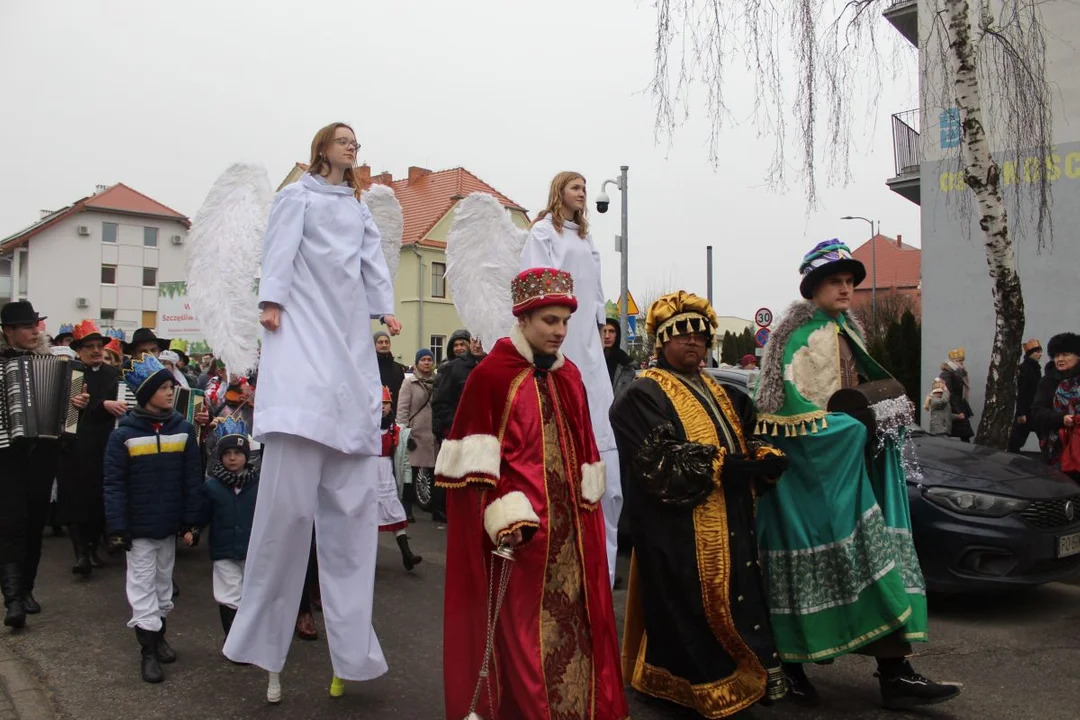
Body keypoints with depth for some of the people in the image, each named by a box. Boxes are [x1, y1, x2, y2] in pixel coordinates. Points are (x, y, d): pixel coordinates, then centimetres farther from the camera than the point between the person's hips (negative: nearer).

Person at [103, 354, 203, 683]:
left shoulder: (183, 428, -2)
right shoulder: (124, 434, -11)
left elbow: (192, 478, 2)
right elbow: (114, 484, -9)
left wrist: (191, 518, -1)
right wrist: (117, 527, -13)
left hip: (170, 523, 4)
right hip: (138, 526, -3)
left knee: (164, 580, 17)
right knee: (142, 584, 2)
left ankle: (159, 634, 33)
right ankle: (148, 651, 8)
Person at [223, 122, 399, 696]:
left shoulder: (360, 209, 27)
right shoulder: (297, 196, 14)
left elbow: (372, 261, 17)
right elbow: (281, 249, 2)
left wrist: (386, 307, 3)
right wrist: (271, 299, -11)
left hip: (351, 344, 5)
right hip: (303, 336, -5)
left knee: (353, 496, 0)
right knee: (290, 492, -15)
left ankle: (351, 639, 5)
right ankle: (261, 633, -4)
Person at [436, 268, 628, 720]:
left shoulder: (569, 376, 12)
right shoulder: (490, 375, -8)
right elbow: (476, 461, -11)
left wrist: (588, 510, 14)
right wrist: (503, 515, -19)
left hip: (570, 526, 6)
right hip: (516, 528, -6)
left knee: (572, 619, 10)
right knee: (520, 626, 0)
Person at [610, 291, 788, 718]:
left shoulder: (722, 395, 20)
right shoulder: (643, 395, -7)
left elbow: (753, 444, 15)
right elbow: (661, 465, -18)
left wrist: (766, 460, -8)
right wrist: (723, 468, -21)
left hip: (731, 524, 8)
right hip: (680, 528, -7)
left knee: (739, 601, 10)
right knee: (691, 610, -3)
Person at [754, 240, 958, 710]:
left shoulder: (846, 333, 17)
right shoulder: (801, 337, -10)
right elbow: (797, 414, -18)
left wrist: (882, 416, 5)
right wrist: (861, 424, -16)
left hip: (847, 465, 9)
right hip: (809, 469, -9)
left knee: (875, 558, 4)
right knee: (807, 567, -1)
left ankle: (894, 673, 7)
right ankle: (788, 669, 14)